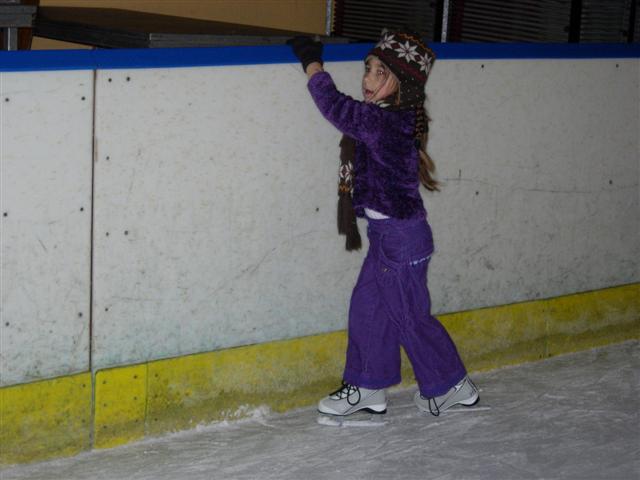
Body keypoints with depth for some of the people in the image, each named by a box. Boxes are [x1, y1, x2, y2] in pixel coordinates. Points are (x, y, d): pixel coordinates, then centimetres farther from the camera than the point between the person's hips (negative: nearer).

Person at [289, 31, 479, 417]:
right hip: (388, 234, 10)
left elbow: (335, 106, -23)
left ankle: (452, 386, 20)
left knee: (411, 317, 4)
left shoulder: (382, 122, -24)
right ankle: (367, 389, 25)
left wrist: (312, 62, -13)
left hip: (400, 239, -10)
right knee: (367, 308, 15)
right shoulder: (395, 121, 4)